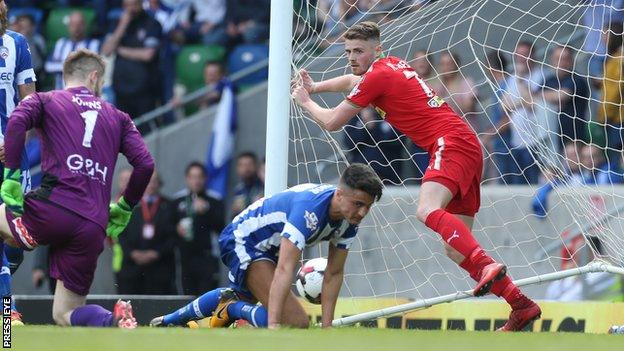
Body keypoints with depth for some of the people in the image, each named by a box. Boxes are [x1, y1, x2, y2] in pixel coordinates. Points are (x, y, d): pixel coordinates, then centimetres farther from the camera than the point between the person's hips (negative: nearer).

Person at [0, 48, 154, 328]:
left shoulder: (44, 101, 15)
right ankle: (114, 321, -18)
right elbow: (145, 164, 12)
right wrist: (124, 210, 25)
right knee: (65, 315, 14)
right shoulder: (118, 117, 24)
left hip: (52, 209, -4)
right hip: (93, 228, 4)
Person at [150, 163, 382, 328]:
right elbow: (284, 269, -44)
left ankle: (170, 321, 59)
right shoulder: (310, 209, -38)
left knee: (244, 296, 38)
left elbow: (334, 273, -3)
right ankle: (232, 308, 1)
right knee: (295, 323, -24)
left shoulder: (349, 218, -12)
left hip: (267, 246, 10)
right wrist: (273, 325, -50)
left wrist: (327, 326, -9)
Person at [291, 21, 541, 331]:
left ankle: (488, 267, -53)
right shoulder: (391, 65, 22)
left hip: (450, 142, -10)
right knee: (455, 249, 6)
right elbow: (352, 80, 48)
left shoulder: (378, 76, -5)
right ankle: (521, 305, 3)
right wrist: (314, 87, 44)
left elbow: (331, 122, 3)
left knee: (428, 210, -34)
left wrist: (305, 101, 20)